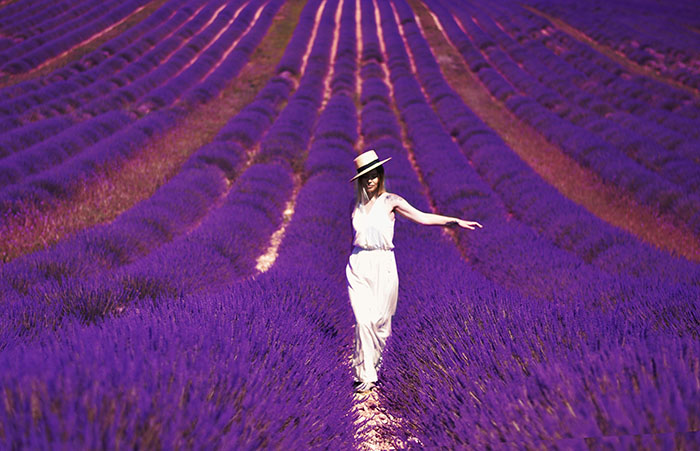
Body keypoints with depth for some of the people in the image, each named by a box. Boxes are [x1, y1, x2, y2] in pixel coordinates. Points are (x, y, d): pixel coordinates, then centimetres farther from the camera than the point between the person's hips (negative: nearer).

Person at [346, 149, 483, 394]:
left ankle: (374, 363, 27)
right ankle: (366, 374, -4)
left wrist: (456, 221, -8)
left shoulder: (390, 201, 0)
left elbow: (422, 217, -2)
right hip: (359, 266, 1)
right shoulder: (356, 205, 9)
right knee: (363, 320, -10)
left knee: (381, 320, 4)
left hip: (383, 265, -1)